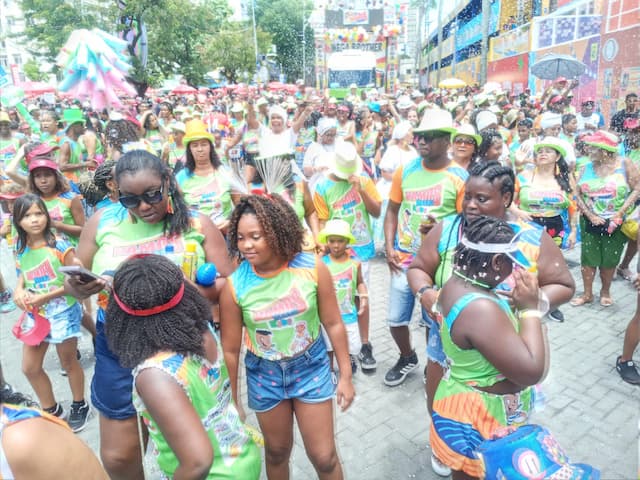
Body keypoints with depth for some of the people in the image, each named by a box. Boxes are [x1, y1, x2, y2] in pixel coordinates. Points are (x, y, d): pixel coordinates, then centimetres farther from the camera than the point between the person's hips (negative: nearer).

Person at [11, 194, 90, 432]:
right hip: (35, 314, 6)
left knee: (68, 362, 10)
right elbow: (21, 278, 13)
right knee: (30, 367, 11)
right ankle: (52, 411, 32)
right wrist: (19, 292, -9)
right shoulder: (21, 250, 1)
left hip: (63, 312, -6)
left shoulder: (60, 245, -16)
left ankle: (80, 406, 32)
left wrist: (46, 296, -20)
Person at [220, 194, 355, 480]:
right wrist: (232, 402, 0)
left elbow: (333, 324, -9)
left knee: (323, 456, 10)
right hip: (264, 374, 1)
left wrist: (346, 375, -2)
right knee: (277, 452, 22)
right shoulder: (234, 284, -20)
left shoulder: (313, 268, -21)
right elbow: (230, 349, -9)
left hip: (311, 366, 0)